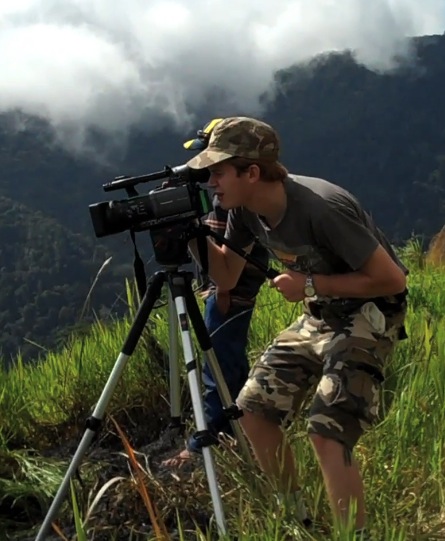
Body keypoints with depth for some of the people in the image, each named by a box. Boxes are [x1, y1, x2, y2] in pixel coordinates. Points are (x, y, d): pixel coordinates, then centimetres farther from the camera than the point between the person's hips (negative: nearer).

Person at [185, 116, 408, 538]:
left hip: (369, 313, -8)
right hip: (319, 315, 8)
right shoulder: (245, 211, -7)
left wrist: (310, 285, -24)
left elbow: (391, 280, -26)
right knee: (254, 410, 2)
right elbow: (226, 278, 6)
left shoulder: (321, 208, -30)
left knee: (327, 431, -22)